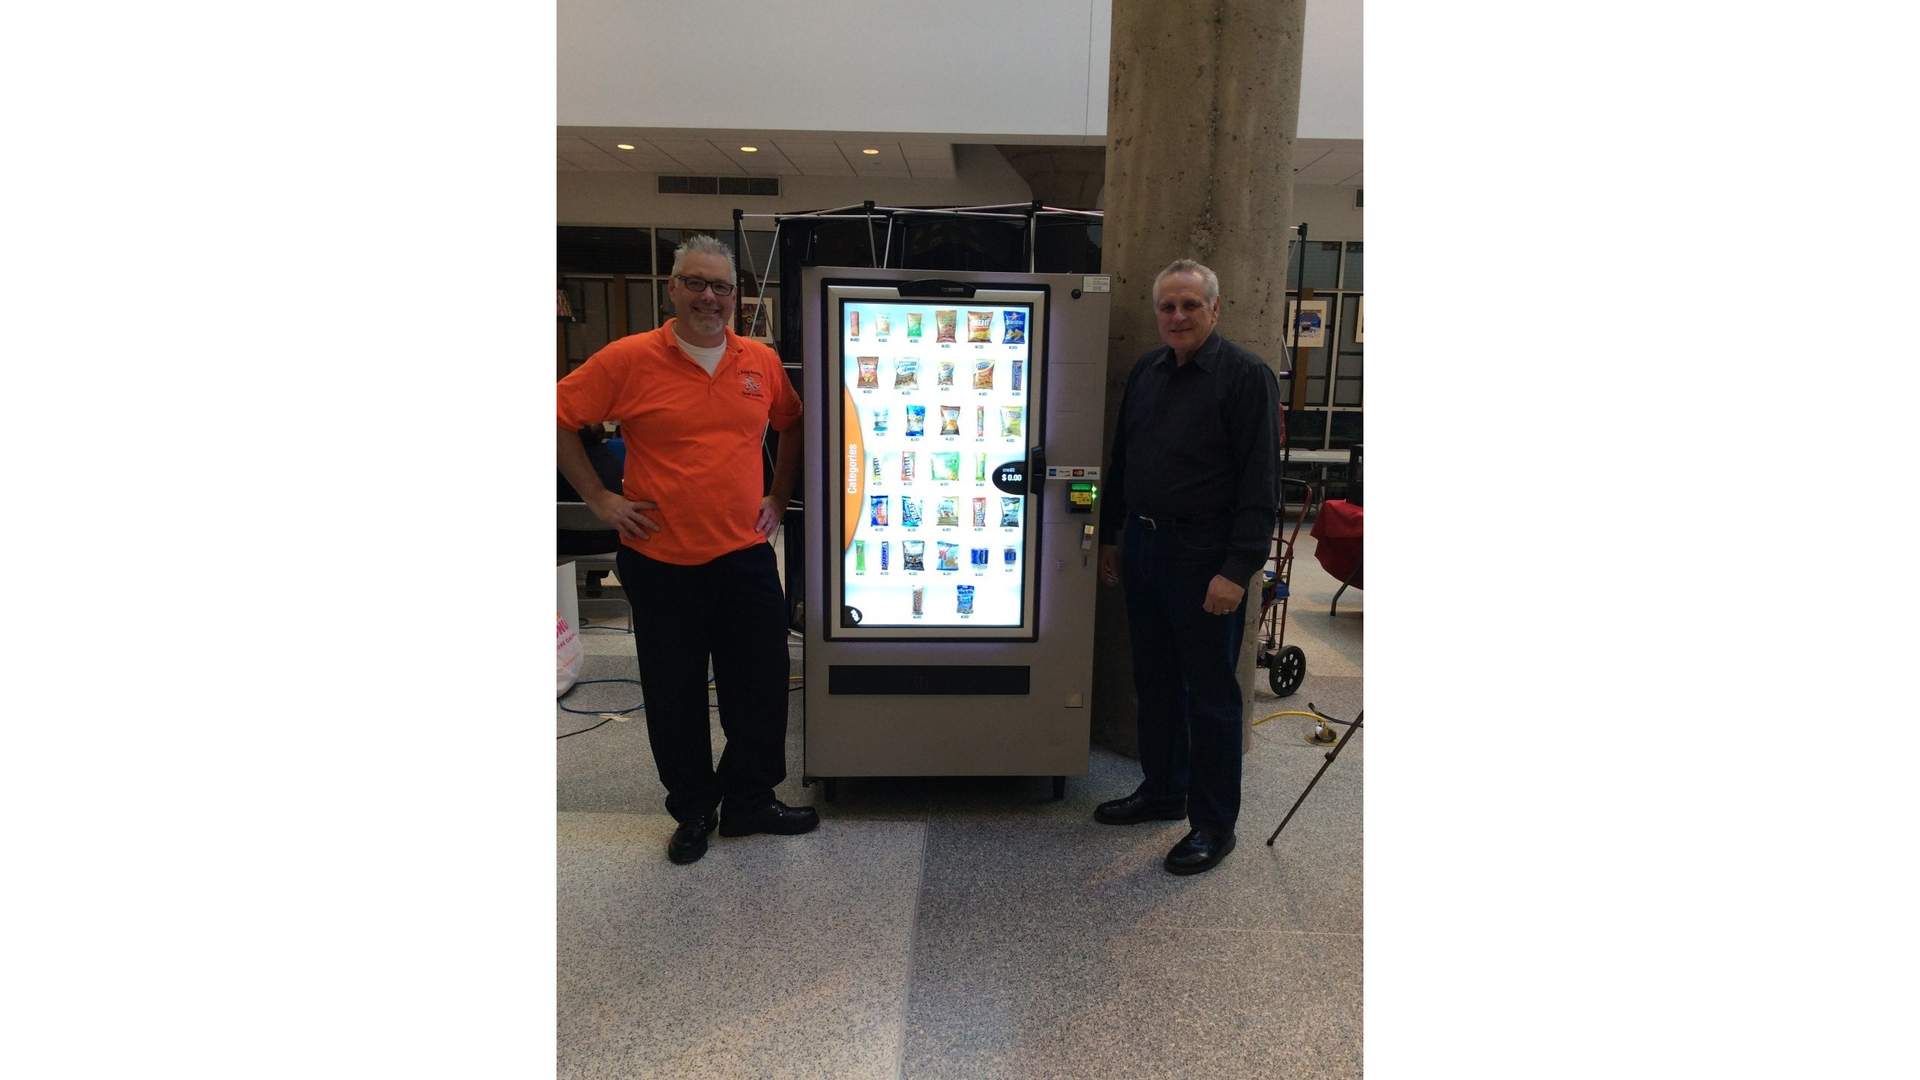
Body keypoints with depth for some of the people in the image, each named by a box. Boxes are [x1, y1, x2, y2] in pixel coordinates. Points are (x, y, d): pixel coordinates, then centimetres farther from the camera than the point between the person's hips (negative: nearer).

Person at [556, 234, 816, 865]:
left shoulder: (761, 362, 4)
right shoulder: (629, 360, -7)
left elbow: (792, 426, 20)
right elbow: (560, 417, -1)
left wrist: (779, 497, 11)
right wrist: (598, 497, -4)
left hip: (746, 557, 3)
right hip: (660, 562, -2)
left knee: (761, 688, 9)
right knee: (675, 696, 11)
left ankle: (749, 801, 30)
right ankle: (693, 811, 30)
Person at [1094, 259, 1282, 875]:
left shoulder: (1246, 376, -10)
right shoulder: (1146, 373, 10)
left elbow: (1260, 483, -15)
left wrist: (1238, 569, -20)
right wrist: (1110, 536, 16)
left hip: (1204, 558, -7)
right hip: (1141, 546, 7)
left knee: (1210, 692, 3)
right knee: (1154, 681, 17)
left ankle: (1214, 824, 17)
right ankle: (1162, 792, 33)